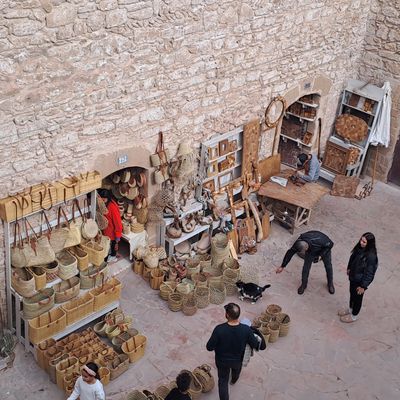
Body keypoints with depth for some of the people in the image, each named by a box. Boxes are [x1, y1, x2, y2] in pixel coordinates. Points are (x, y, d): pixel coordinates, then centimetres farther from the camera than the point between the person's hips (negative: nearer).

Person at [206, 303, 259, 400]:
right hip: (238, 359, 3)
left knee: (223, 381, 22)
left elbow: (209, 347, -25)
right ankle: (234, 380, 69)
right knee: (236, 370, 38)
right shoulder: (246, 329, -31)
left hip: (222, 360, -3)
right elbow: (255, 345, -15)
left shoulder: (219, 329, -36)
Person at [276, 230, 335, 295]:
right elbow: (290, 253, -19)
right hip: (311, 250, 2)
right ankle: (303, 284, 22)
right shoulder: (298, 244, -35)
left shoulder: (319, 241, -46)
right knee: (306, 267, -2)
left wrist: (319, 255, -29)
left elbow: (330, 244, -27)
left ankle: (330, 284, 33)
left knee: (328, 266, 7)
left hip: (324, 248, -2)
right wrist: (282, 266, -11)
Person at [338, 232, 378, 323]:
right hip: (353, 276, 7)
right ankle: (350, 309, 54)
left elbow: (369, 273, -25)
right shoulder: (359, 248, -13)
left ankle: (354, 316, 41)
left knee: (357, 297, 17)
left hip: (360, 280, -7)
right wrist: (349, 268, 18)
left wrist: (363, 286, -18)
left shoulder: (371, 256, -34)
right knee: (352, 293, 28)